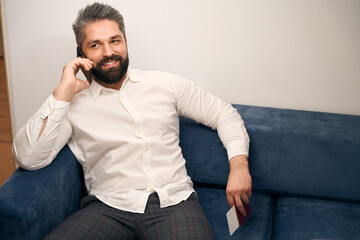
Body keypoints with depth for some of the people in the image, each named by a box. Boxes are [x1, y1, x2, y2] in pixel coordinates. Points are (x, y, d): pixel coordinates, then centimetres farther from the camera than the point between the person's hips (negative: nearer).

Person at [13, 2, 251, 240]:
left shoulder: (166, 84, 13)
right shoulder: (72, 102, 7)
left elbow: (223, 113, 17)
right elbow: (28, 158, -5)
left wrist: (239, 164, 0)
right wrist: (64, 91, -8)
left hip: (174, 201, 0)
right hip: (109, 207, 0)